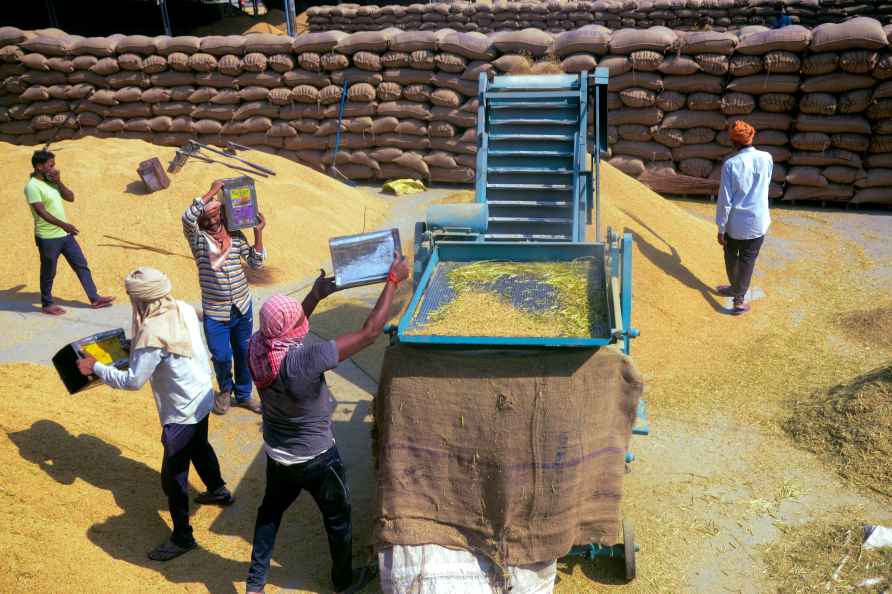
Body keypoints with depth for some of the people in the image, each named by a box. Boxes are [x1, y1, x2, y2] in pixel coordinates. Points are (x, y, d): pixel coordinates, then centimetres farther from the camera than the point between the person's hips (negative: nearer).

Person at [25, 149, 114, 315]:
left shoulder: (51, 180, 9)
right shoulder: (32, 186, -16)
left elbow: (70, 197, 8)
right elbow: (41, 211, -25)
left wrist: (58, 182, -6)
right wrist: (63, 224, -34)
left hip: (65, 234, 8)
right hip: (48, 238, -8)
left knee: (81, 265, 9)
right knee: (49, 273, 6)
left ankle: (94, 298, 15)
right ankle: (47, 305, 22)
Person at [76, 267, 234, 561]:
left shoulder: (153, 333, -31)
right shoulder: (184, 309, -7)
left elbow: (132, 381, -21)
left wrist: (95, 367, -10)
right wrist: (137, 348, 11)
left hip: (182, 413, -9)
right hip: (202, 397, 9)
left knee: (172, 477, 6)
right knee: (198, 446, 33)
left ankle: (182, 537, 21)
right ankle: (218, 490, 56)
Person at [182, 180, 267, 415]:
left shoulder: (235, 235, 0)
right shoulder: (198, 238, -10)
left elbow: (256, 263, -1)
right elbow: (187, 218, -31)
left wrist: (258, 233, -10)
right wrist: (211, 191, -28)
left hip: (242, 307, 3)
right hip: (215, 313, -3)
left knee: (244, 354, 15)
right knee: (222, 357, 5)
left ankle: (243, 394, 35)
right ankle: (225, 390, 36)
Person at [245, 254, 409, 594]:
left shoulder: (256, 345, -20)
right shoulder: (306, 361, -39)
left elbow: (286, 329, 6)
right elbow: (369, 333, -35)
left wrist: (316, 294, 8)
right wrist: (393, 281, -26)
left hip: (276, 453, 6)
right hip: (315, 458, -5)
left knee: (271, 509, 28)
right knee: (337, 517, 21)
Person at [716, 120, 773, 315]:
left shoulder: (731, 164, -16)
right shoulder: (767, 158, -6)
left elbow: (725, 200, -14)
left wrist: (721, 228, -7)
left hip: (735, 223, -2)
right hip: (758, 222, 2)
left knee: (731, 257, 21)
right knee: (747, 260, 9)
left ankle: (736, 288, 40)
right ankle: (739, 299, 7)